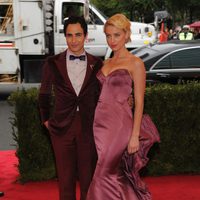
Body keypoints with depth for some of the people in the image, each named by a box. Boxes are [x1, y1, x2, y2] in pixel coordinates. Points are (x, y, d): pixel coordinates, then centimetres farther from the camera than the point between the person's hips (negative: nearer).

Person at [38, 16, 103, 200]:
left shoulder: (96, 64, 2)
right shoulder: (53, 63, -1)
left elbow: (99, 95, 12)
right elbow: (44, 94, 11)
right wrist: (46, 120, 10)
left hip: (88, 127, 1)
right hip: (62, 128, 0)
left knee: (88, 178, 8)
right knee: (65, 178, 6)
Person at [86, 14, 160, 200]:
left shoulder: (135, 64, -5)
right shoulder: (105, 63, 14)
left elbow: (139, 103, -8)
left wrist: (135, 135, -13)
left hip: (119, 125, -6)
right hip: (100, 123, 6)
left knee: (106, 176, -6)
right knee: (117, 177, 10)